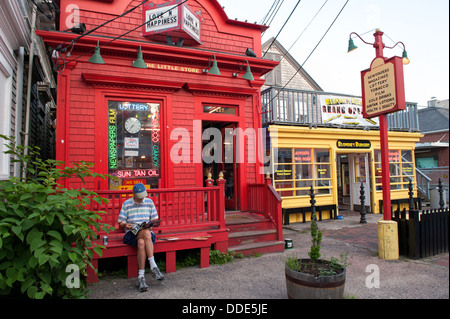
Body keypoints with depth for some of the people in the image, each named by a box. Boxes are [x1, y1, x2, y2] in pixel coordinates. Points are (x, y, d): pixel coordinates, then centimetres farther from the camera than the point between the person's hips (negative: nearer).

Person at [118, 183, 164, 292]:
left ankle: (141, 277, -32)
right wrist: (126, 225, -16)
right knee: (146, 233, -35)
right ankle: (153, 266, -32)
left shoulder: (149, 202, 13)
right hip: (131, 233, -1)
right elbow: (120, 224, 7)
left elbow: (154, 220, 15)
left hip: (147, 232, 1)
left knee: (141, 242, -35)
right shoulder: (126, 204, 8)